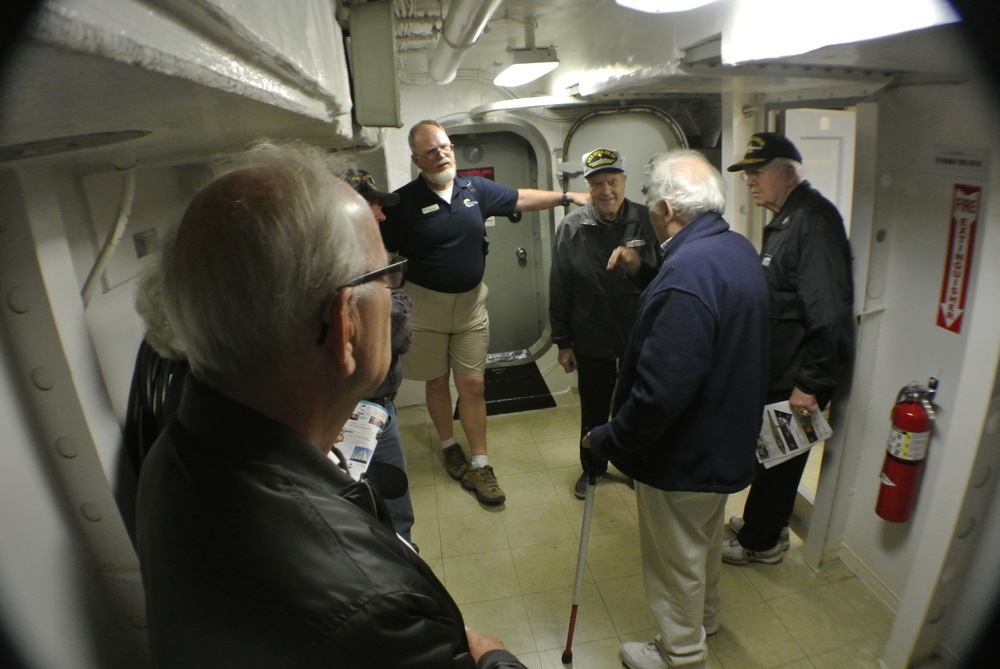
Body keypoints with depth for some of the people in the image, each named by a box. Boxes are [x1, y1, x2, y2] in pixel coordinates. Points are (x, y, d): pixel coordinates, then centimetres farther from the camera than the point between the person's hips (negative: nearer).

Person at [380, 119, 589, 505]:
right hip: (425, 306, -2)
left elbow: (522, 199, 13)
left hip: (471, 303, 3)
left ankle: (479, 464, 13)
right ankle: (449, 447, 35)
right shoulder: (403, 201, -10)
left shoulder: (476, 189, 2)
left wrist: (567, 197, 11)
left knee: (473, 385, 4)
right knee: (436, 382, 12)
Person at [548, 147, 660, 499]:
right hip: (591, 341, 0)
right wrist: (563, 342, -1)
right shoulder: (572, 227, -5)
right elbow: (559, 290, -2)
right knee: (593, 408, 16)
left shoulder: (648, 222, -7)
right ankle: (593, 467, 38)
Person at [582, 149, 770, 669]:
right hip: (727, 441, 10)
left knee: (676, 560, 15)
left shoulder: (686, 273, -34)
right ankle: (705, 616, 57)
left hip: (683, 455, -9)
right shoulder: (740, 250, -2)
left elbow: (660, 392, -35)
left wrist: (606, 441, -20)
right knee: (705, 538, 31)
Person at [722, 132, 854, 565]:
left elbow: (828, 312, -29)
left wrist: (810, 382, -26)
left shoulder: (814, 221, -22)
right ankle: (767, 524, 42)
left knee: (777, 459, 8)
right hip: (778, 370, 10)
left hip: (797, 377, -9)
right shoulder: (785, 219, 11)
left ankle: (760, 541, 27)